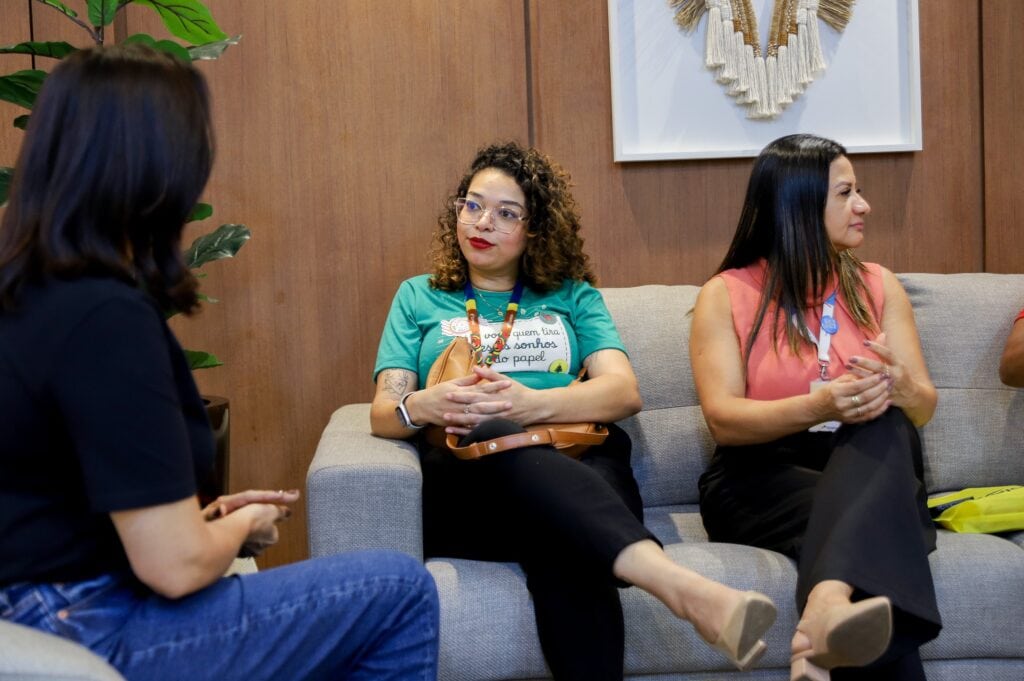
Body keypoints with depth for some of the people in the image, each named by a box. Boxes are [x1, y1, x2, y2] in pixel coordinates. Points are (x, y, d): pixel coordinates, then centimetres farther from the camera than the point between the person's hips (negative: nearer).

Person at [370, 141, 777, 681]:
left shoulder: (572, 296, 23)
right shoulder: (419, 297, 24)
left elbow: (624, 392, 4)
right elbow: (383, 413, 11)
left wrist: (531, 403, -16)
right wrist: (422, 407, -16)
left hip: (576, 473, 1)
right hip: (468, 481, -1)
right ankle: (679, 584, -60)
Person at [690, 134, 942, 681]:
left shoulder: (879, 287, 13)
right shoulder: (726, 295, 2)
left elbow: (923, 407, 7)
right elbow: (724, 419, -10)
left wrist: (898, 386, -19)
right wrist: (819, 406, -28)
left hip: (866, 469, 3)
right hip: (759, 479, -3)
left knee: (884, 422, -36)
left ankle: (827, 610, -55)